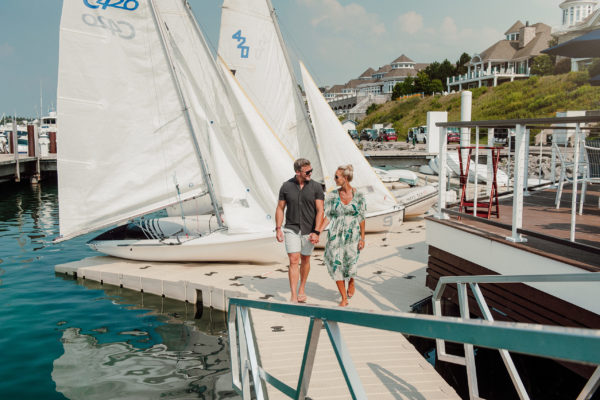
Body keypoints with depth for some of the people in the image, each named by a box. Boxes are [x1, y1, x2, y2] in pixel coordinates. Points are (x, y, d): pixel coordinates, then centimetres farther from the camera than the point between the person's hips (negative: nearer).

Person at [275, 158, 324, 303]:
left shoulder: (316, 187, -6)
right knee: (293, 260, -8)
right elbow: (280, 208, 4)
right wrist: (278, 229, -3)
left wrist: (316, 232, -16)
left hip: (309, 230, 0)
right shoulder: (286, 186, -3)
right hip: (291, 229, 0)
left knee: (305, 260, 14)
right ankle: (293, 296, -6)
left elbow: (320, 211, -8)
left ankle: (302, 289, 35)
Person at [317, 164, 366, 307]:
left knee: (350, 265, -9)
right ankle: (344, 299, 16)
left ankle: (351, 283, 29)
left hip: (352, 236, -2)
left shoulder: (359, 196, -2)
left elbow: (362, 219, 1)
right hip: (335, 236, 2)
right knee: (336, 266, 0)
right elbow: (327, 217, 3)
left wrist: (362, 239, 0)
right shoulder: (332, 196, 1)